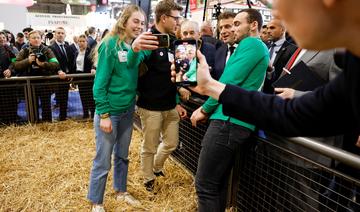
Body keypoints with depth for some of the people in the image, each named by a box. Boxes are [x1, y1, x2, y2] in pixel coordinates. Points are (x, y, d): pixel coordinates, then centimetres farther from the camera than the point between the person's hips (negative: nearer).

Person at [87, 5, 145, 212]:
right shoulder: (110, 44, -14)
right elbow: (100, 83, -16)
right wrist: (104, 114, -17)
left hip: (128, 111, 6)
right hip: (109, 111, -6)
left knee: (123, 155, 20)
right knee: (103, 161, 6)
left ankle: (121, 191, 40)